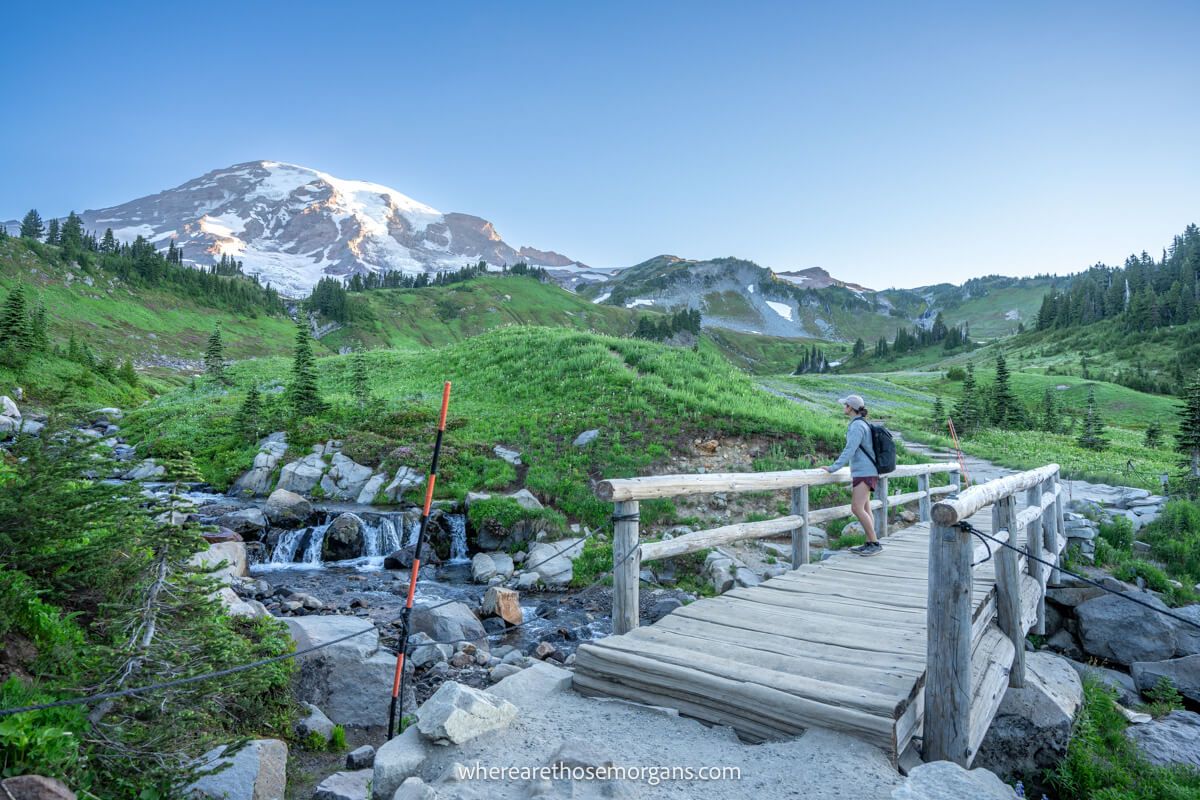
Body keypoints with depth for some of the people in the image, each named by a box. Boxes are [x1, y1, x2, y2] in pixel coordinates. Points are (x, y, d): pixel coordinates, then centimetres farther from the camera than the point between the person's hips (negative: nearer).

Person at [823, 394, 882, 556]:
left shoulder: (857, 425, -15)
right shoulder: (862, 424, 15)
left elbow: (849, 450, -24)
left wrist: (834, 467, -27)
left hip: (864, 473, -10)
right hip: (863, 472, 10)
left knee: (857, 508, -14)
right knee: (865, 509, 10)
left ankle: (875, 543, -11)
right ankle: (869, 544, 12)